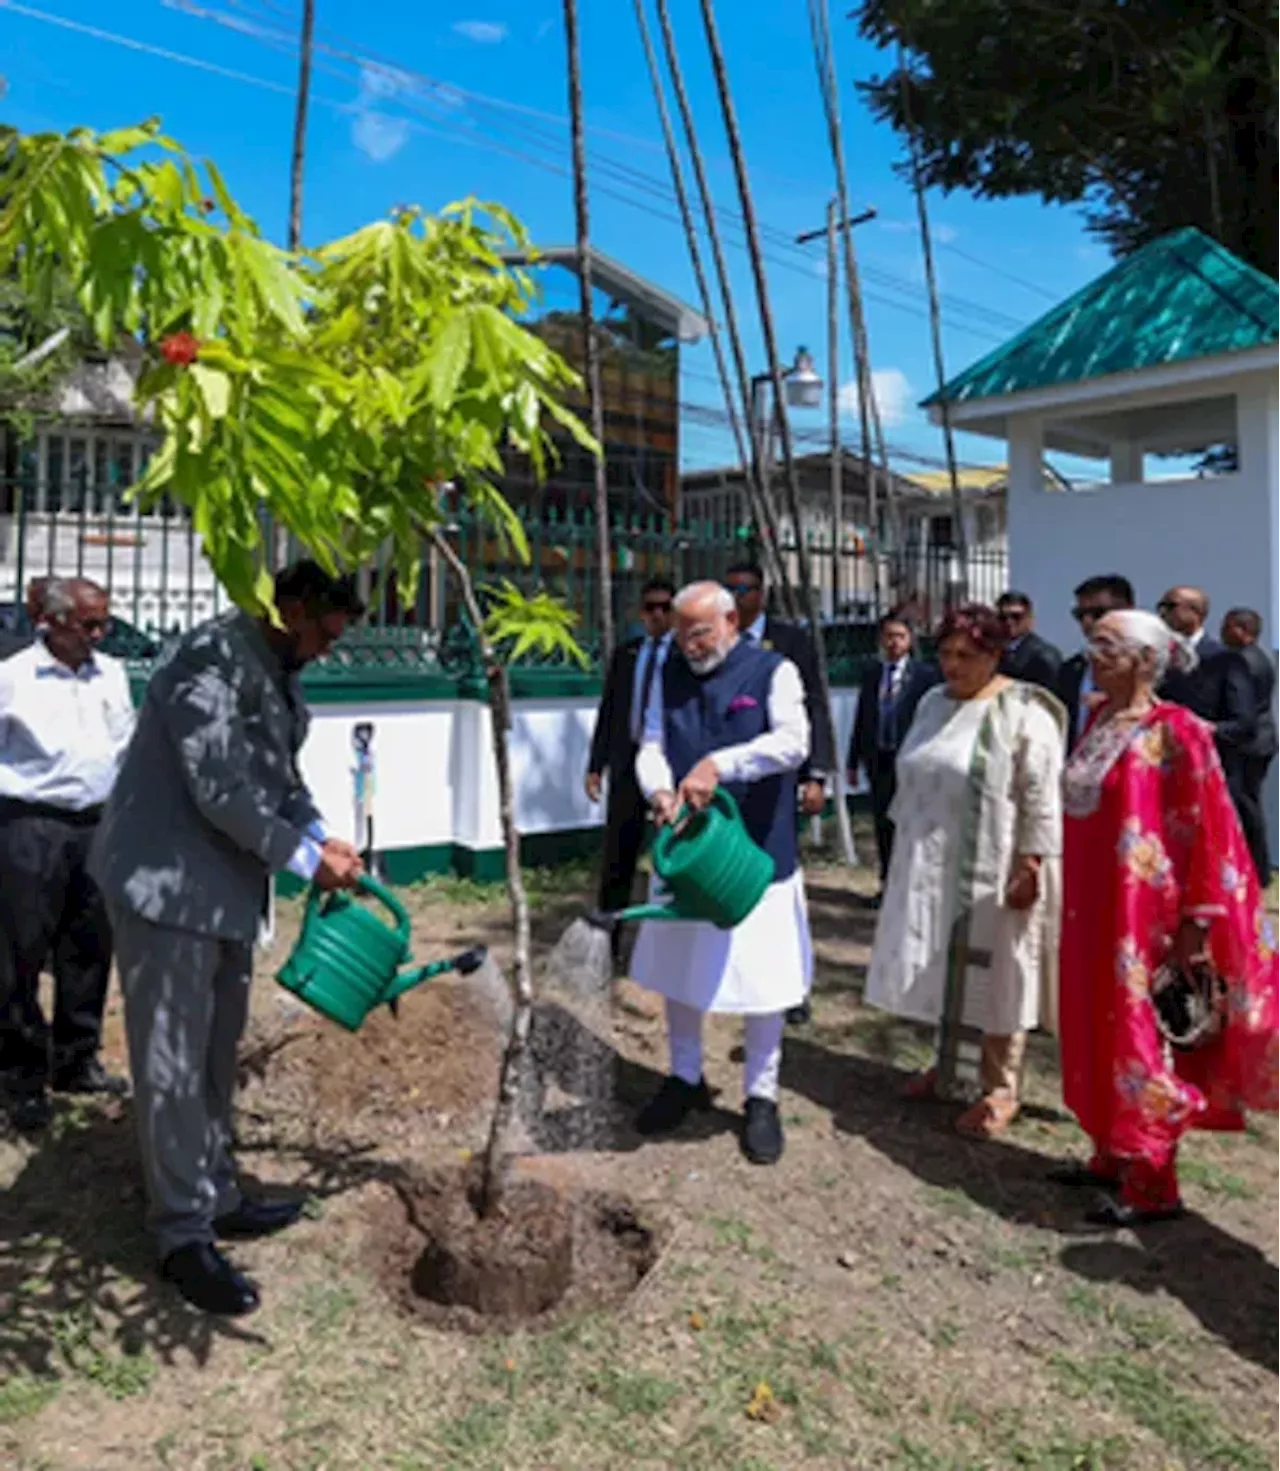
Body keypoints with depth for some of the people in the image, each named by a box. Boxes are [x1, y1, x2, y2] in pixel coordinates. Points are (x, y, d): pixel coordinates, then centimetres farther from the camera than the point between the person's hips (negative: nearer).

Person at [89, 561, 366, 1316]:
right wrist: (305, 857, -17)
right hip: (169, 882, -9)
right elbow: (219, 789, -26)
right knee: (174, 1062, 1)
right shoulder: (211, 659, -21)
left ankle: (217, 1197, 31)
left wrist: (322, 835, 0)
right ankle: (185, 1236, 13)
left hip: (228, 883, 9)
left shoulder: (276, 669, 9)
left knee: (217, 1054, 17)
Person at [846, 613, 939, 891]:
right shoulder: (871, 674, 9)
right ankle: (888, 883, 23)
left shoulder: (925, 674, -3)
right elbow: (861, 719, 10)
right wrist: (854, 761, 9)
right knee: (883, 824, 11)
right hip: (878, 759, 4)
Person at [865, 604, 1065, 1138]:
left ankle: (1001, 1089, 19)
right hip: (930, 866, 6)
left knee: (992, 972, 5)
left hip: (991, 870, -6)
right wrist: (905, 842, 15)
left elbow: (1042, 802, -14)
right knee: (941, 967, 15)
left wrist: (1030, 868, -18)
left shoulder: (1023, 713, -12)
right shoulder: (933, 703, 8)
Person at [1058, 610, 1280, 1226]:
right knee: (1102, 1030, 16)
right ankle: (1113, 1155, 32)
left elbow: (1205, 832, -15)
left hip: (1143, 914, -7)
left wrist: (1196, 923, -14)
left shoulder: (1175, 732, -15)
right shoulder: (1099, 720, 8)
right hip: (1092, 910, 8)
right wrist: (1073, 905, 15)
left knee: (1139, 1036, 2)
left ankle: (1153, 1184, 16)